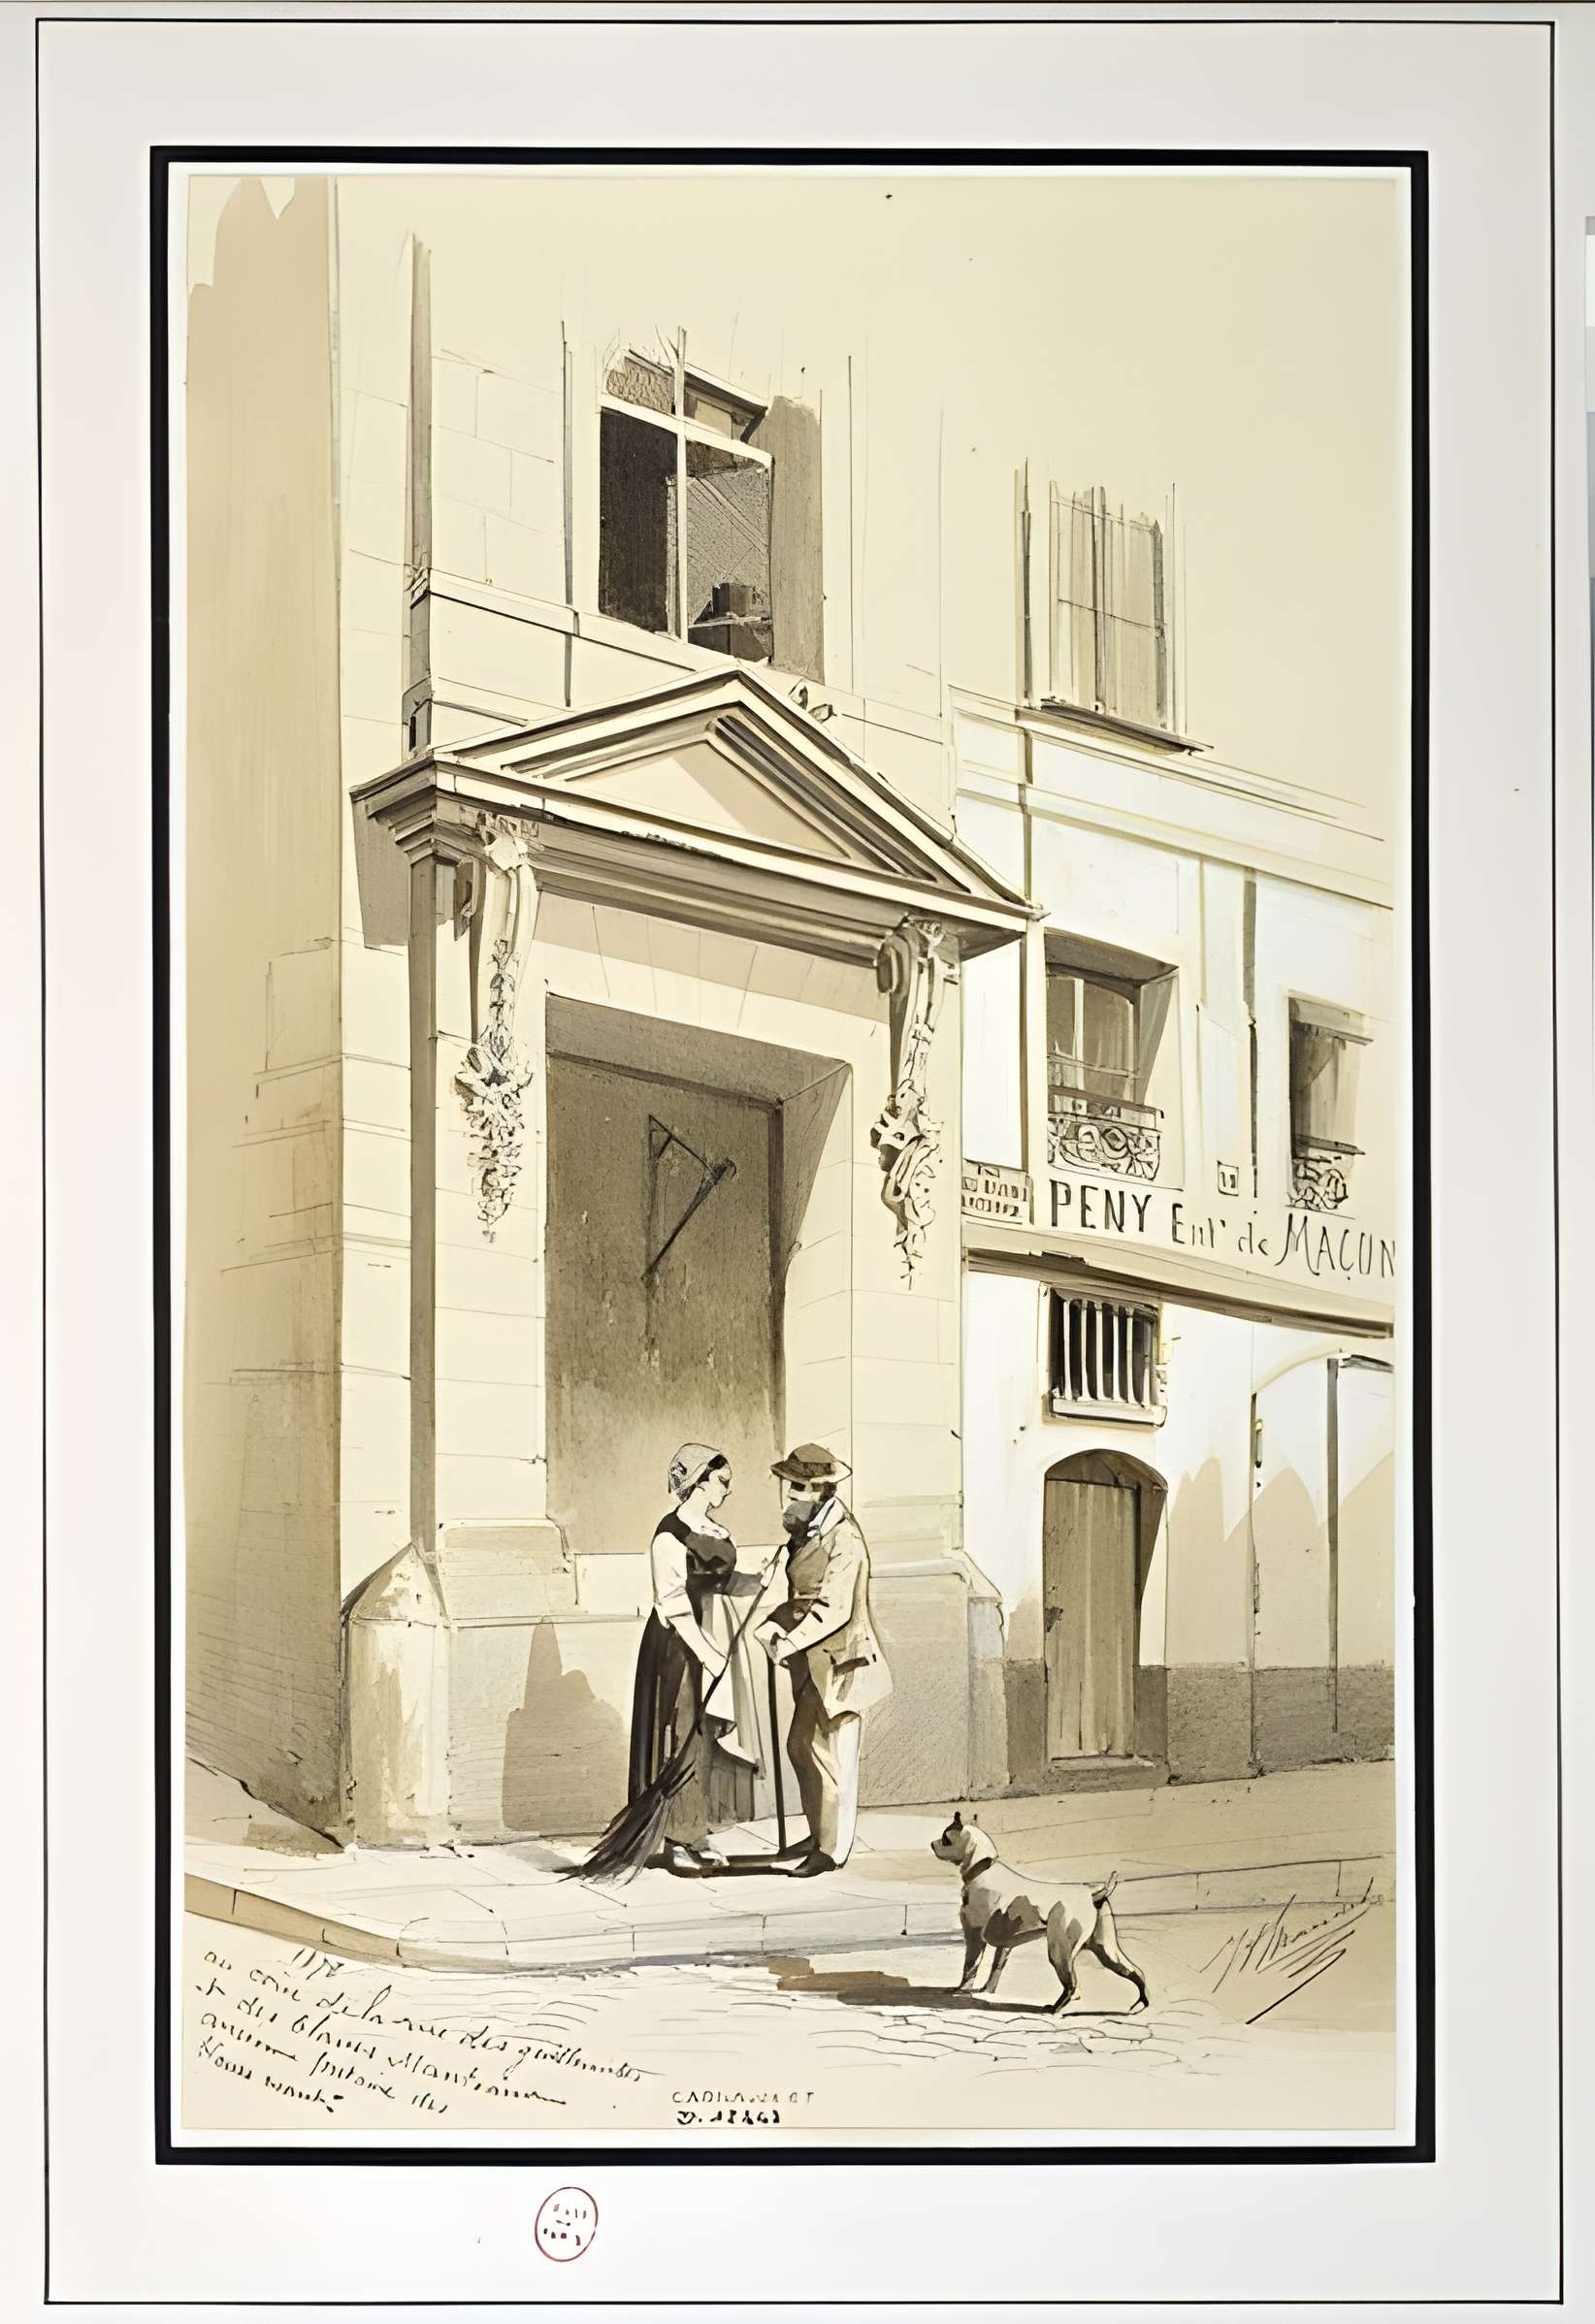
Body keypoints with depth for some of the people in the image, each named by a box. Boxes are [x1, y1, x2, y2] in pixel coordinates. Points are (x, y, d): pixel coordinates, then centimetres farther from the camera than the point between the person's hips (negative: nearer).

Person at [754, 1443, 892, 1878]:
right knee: (801, 1747, 16)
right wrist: (772, 1627, -2)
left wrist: (788, 1643, -28)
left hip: (839, 1661, -9)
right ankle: (818, 1834, 30)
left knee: (833, 1757, 0)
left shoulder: (844, 1541, -21)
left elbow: (834, 1609, -27)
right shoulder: (808, 1529, 7)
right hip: (813, 1663, 9)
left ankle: (833, 1849, 11)